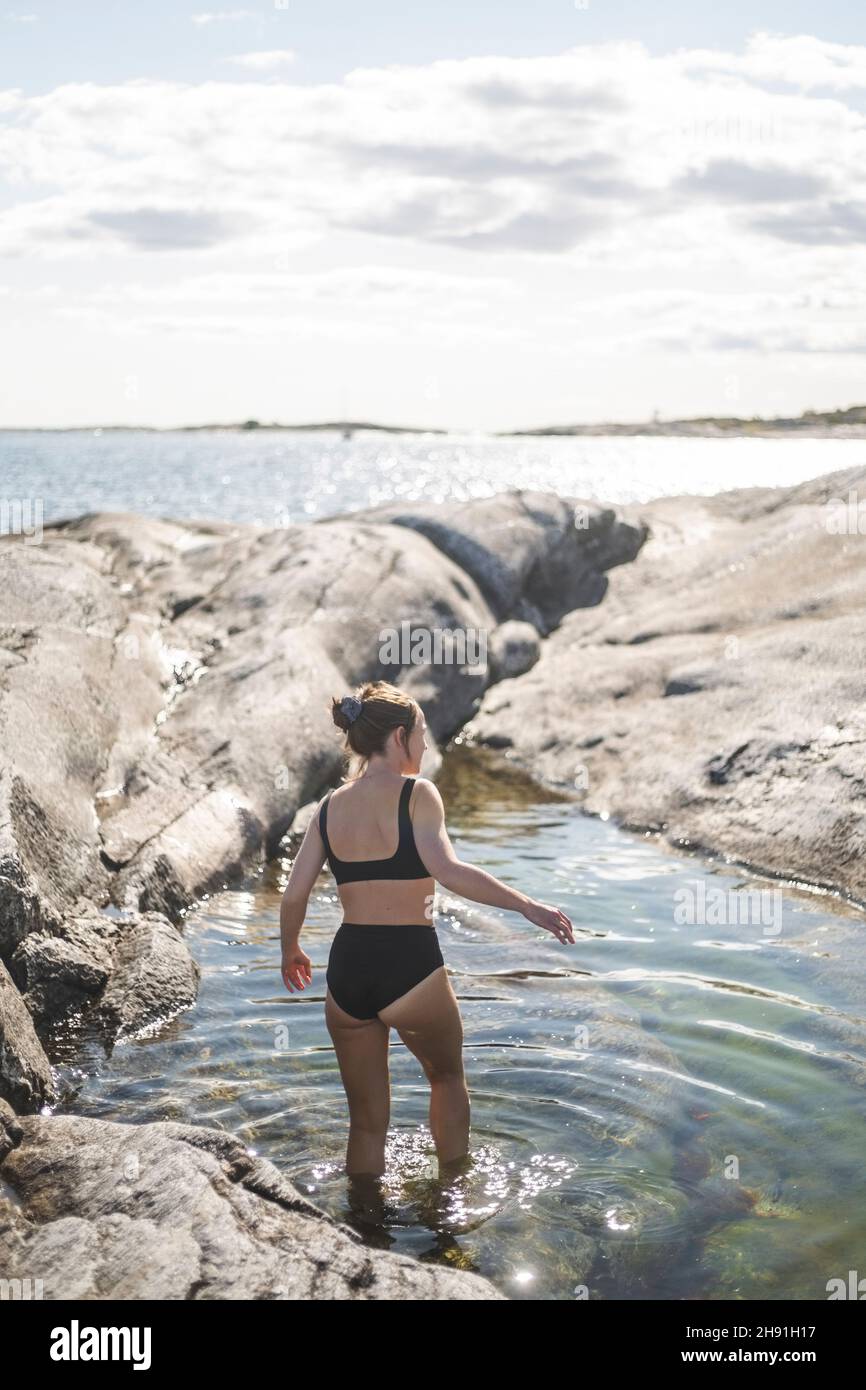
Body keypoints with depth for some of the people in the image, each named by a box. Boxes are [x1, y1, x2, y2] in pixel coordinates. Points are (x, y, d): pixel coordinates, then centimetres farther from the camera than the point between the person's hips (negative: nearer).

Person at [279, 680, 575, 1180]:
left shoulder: (330, 806, 8)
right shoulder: (416, 793, -7)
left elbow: (294, 896, 7)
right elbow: (447, 870, -22)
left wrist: (290, 951, 24)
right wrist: (527, 904, -21)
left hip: (347, 969, 4)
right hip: (410, 963, -4)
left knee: (367, 1121, 17)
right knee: (448, 1076, 25)